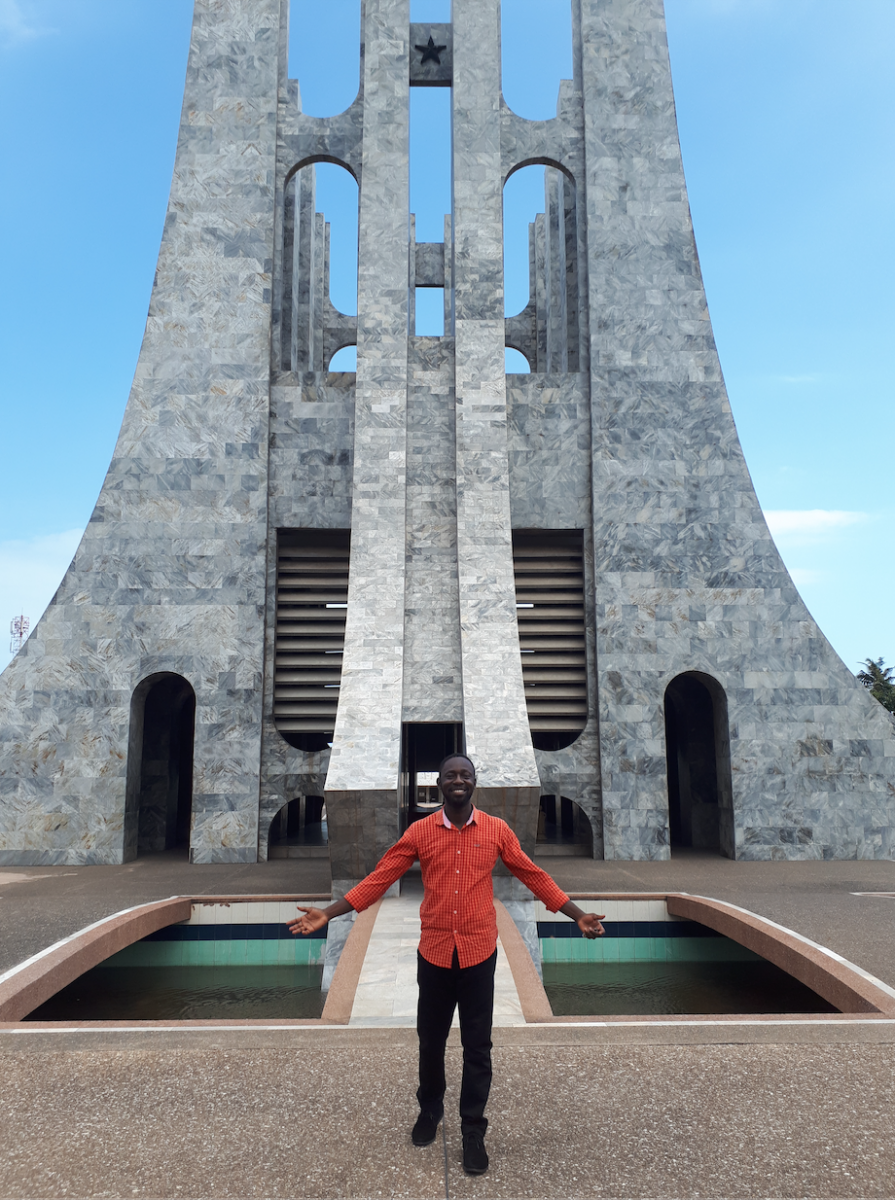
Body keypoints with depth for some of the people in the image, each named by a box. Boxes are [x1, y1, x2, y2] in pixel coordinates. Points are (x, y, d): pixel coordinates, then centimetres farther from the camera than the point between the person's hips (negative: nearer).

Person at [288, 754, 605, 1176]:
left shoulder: (496, 830, -3)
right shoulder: (419, 831, -4)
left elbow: (534, 877, 4)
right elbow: (379, 879, -2)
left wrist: (579, 916, 0)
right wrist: (327, 914, -8)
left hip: (479, 951, -1)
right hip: (434, 951, 1)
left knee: (477, 1046, 7)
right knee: (430, 1038, 16)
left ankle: (473, 1130, 24)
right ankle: (429, 1108, 41)